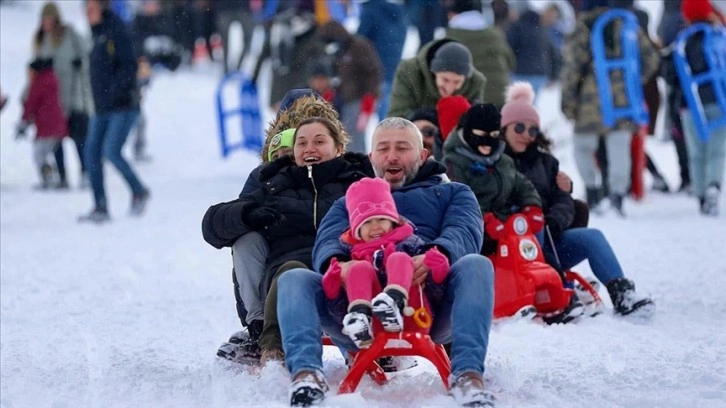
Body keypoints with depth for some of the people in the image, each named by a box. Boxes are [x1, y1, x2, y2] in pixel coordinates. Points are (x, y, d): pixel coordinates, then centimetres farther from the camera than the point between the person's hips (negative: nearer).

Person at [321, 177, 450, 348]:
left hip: (410, 317, -1)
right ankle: (360, 316, -44)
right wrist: (338, 277, -6)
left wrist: (434, 266, -16)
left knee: (399, 258, -17)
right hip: (376, 326, 1)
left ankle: (396, 301, -52)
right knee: (359, 267, -14)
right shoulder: (355, 252, 27)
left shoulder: (409, 243, 22)